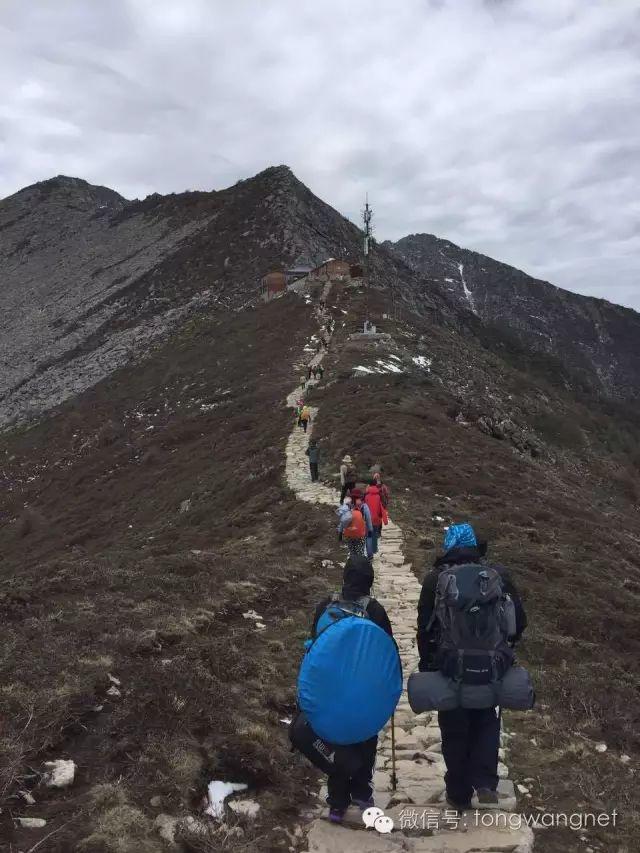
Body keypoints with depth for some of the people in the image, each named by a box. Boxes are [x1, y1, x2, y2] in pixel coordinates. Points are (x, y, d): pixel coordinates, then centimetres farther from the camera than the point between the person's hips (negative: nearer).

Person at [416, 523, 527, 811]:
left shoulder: (435, 579, -8)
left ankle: (459, 794, 28)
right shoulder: (498, 574, -4)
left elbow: (424, 627, -5)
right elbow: (519, 619, -1)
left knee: (454, 732, 16)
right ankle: (485, 784, 10)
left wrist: (426, 664, 8)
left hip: (450, 668, -1)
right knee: (486, 723, 23)